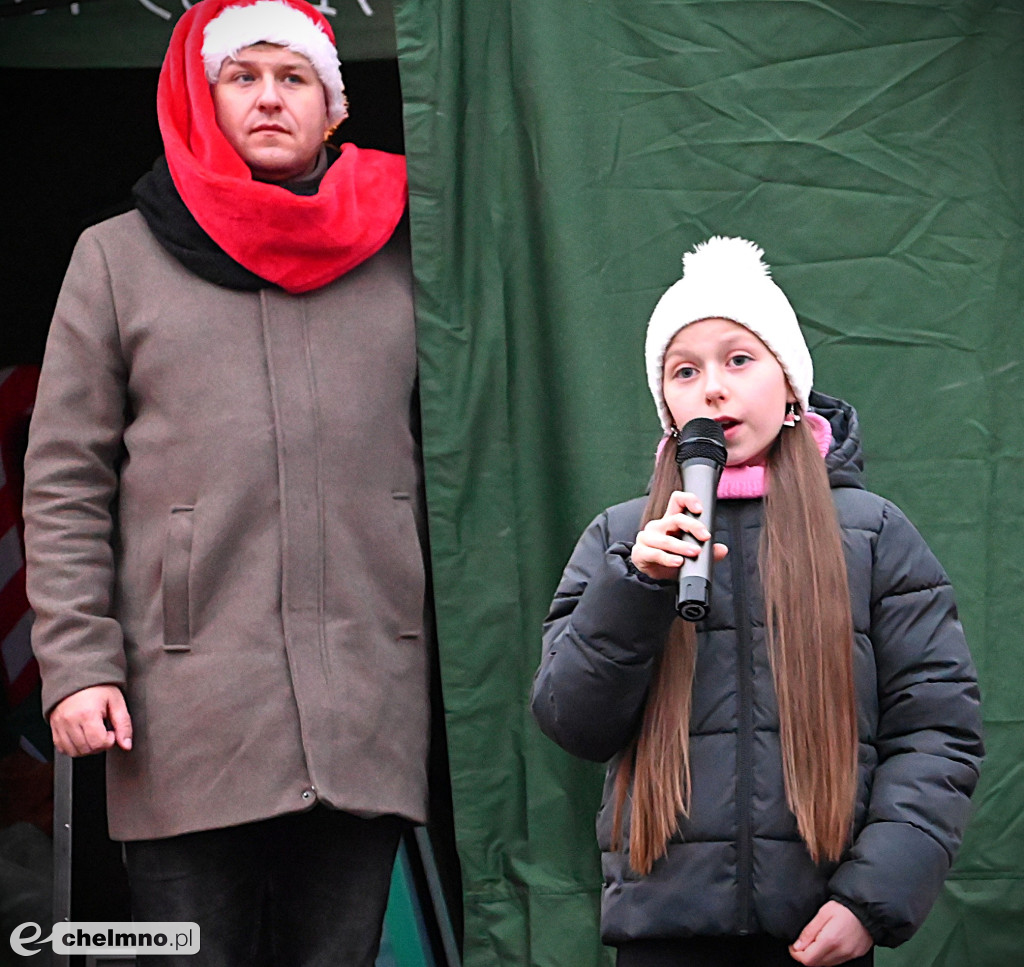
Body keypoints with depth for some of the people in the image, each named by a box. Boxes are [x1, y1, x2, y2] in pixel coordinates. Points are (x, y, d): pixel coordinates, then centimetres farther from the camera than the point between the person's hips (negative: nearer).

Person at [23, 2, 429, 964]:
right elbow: (63, 485, 6)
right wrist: (79, 664, -5)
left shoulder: (397, 257, 13)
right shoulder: (119, 256, 10)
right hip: (188, 704, -1)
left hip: (369, 698, 2)